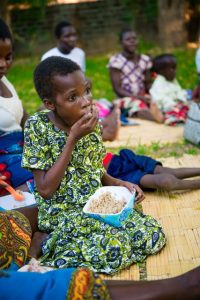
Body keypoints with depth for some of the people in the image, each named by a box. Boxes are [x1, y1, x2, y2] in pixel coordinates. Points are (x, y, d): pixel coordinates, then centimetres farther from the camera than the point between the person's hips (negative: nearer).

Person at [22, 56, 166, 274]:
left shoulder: (92, 124, 1)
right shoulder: (38, 127, -15)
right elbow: (45, 189, -19)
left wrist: (119, 184, -6)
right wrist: (72, 139, -22)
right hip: (62, 213, -6)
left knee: (154, 236, -6)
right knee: (115, 249, -26)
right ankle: (49, 243, -5)